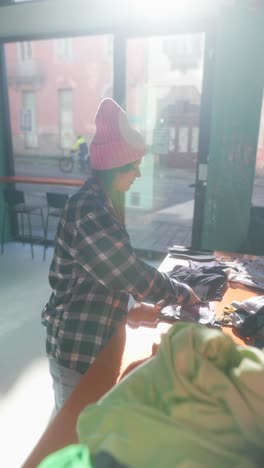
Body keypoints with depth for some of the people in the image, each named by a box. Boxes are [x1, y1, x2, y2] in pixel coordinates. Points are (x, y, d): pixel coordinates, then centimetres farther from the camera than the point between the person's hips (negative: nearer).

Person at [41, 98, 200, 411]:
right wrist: (182, 293, -11)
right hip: (77, 345, -9)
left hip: (92, 336, 9)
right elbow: (130, 273, -26)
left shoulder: (100, 203, 4)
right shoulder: (88, 211, -28)